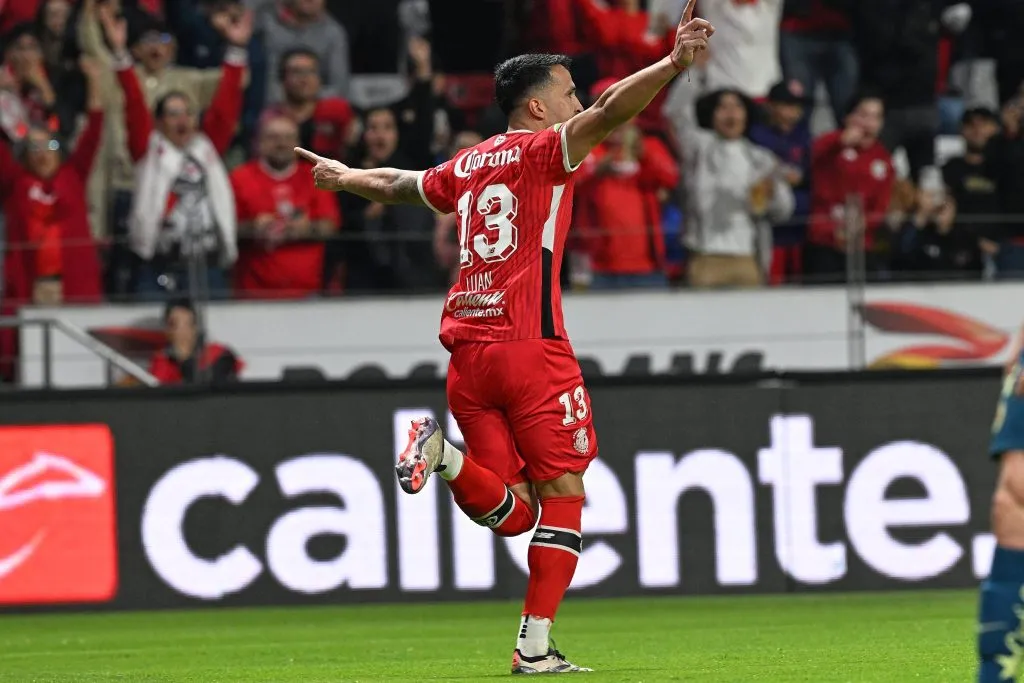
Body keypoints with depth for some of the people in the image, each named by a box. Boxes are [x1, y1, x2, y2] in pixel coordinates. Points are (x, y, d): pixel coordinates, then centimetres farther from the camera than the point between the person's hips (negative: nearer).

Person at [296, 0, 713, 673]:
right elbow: (608, 112, -19)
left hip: (466, 350, 6)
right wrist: (672, 65, -28)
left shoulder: (467, 166, 18)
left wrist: (342, 176, 55)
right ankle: (536, 646, -7)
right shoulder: (544, 149, -1)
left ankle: (444, 455, -19)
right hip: (530, 348, -6)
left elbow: (395, 185, 35)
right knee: (563, 494, 0)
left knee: (513, 511, 8)